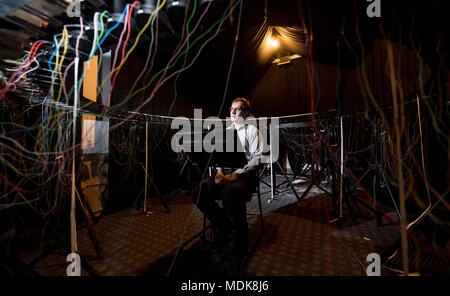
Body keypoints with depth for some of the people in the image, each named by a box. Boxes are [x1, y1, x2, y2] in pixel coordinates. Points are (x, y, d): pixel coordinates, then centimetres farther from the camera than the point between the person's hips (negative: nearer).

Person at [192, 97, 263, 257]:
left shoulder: (252, 130, 6)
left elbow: (257, 159, -5)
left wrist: (237, 174, -18)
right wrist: (219, 171, -4)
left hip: (246, 174, -5)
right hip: (226, 172, 5)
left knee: (231, 193, -39)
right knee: (198, 192, -21)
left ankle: (240, 237, -10)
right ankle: (225, 226, 0)